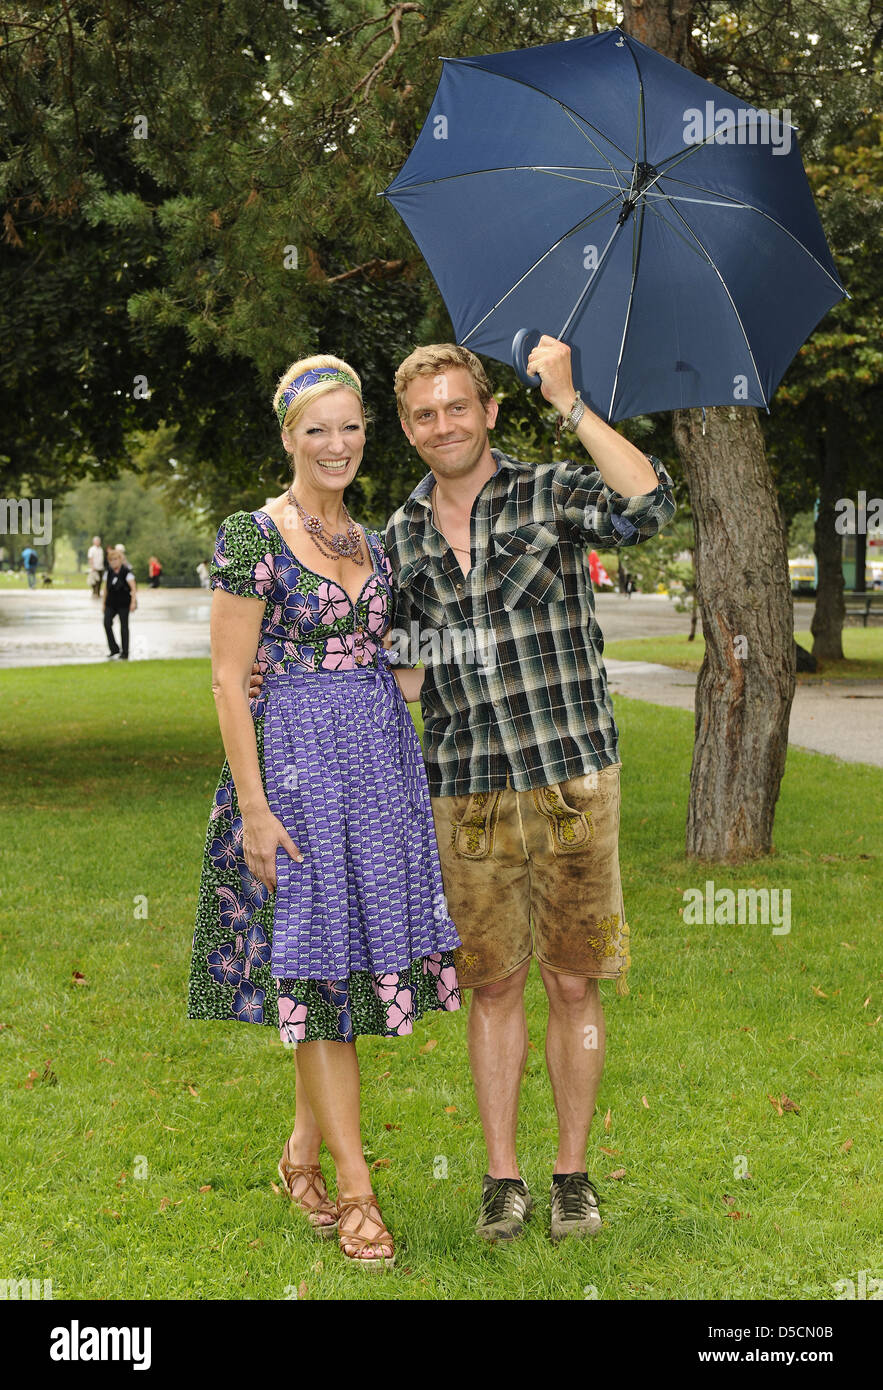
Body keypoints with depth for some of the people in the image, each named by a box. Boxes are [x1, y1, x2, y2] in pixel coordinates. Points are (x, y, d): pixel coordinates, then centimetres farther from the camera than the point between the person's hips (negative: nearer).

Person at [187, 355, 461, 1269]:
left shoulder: (371, 543, 12)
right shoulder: (252, 538, -7)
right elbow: (227, 680, -10)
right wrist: (254, 807, -15)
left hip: (380, 758, 7)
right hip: (294, 758, -6)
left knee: (359, 953, 8)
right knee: (317, 966, -3)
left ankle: (303, 1151, 24)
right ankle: (355, 1190, 3)